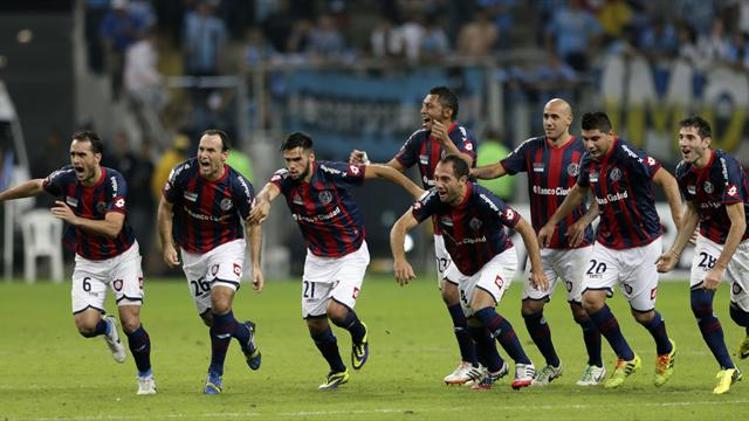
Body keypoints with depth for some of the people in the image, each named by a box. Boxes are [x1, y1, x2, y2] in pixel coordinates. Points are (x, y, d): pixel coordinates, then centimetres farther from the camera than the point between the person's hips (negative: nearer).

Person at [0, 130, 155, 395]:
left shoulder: (114, 182, -26)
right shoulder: (66, 178, -14)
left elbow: (113, 228, -37)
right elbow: (36, 186, 8)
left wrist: (76, 220, -45)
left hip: (122, 257, -3)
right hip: (87, 262, 3)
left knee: (130, 323, -13)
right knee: (86, 326, -11)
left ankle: (146, 377, 13)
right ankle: (107, 328, 28)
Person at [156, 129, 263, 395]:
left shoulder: (238, 186, -20)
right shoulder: (183, 174, -17)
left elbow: (253, 224, -7)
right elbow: (165, 207, -1)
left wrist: (256, 266, -11)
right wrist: (167, 245, -7)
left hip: (226, 246, -3)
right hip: (191, 251, 3)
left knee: (221, 305, -24)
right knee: (210, 319, 4)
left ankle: (215, 374, -9)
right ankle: (244, 333, 40)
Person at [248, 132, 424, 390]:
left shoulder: (332, 173, -25)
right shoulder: (285, 179, -16)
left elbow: (379, 171, -15)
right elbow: (269, 190, -40)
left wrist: (417, 192, -12)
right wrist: (264, 201, -65)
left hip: (351, 255, -5)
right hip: (317, 258, 5)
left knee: (337, 311, -21)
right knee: (314, 321, 5)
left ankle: (359, 335, 15)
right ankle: (337, 371, 31)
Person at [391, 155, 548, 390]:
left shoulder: (482, 200, -33)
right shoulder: (435, 199, -22)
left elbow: (524, 228, -24)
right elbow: (401, 226, -26)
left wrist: (537, 269, -24)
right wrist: (399, 260, -44)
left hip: (498, 258, -6)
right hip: (464, 265, 6)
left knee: (481, 308, -28)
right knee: (474, 325, 12)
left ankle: (524, 366, -19)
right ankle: (495, 369, 41)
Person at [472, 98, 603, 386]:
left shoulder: (584, 152, -6)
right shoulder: (532, 149, 3)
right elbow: (497, 169, 0)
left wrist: (584, 221, -17)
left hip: (575, 244, -4)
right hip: (541, 244, 4)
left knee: (582, 309, -5)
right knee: (530, 308, -1)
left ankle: (595, 366, 16)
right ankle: (552, 365, 19)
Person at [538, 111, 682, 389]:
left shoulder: (627, 156, -21)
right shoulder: (589, 161, 0)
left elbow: (667, 180, -22)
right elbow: (578, 192, 20)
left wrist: (681, 223, -29)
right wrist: (552, 223, 26)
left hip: (642, 246, -6)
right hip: (607, 245, 6)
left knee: (643, 314, 3)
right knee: (591, 299, -13)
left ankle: (666, 352, 38)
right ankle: (626, 359, 6)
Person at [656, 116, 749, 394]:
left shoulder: (725, 167, -30)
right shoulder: (684, 172, -8)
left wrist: (719, 268, -33)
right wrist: (675, 253, 6)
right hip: (711, 239, 5)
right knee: (700, 303, -13)